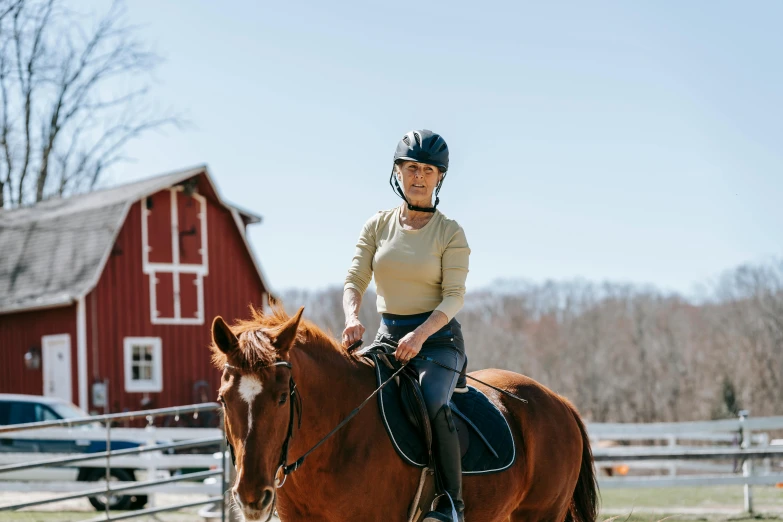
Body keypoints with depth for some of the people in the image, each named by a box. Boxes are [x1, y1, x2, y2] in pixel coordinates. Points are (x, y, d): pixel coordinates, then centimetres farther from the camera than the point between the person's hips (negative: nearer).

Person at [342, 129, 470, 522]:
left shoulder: (450, 233, -3)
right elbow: (354, 280, 1)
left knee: (433, 403, -32)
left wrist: (420, 335, -27)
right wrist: (352, 318, -21)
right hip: (387, 336, 4)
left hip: (438, 337, -4)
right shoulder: (378, 226, 7)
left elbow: (454, 297, -11)